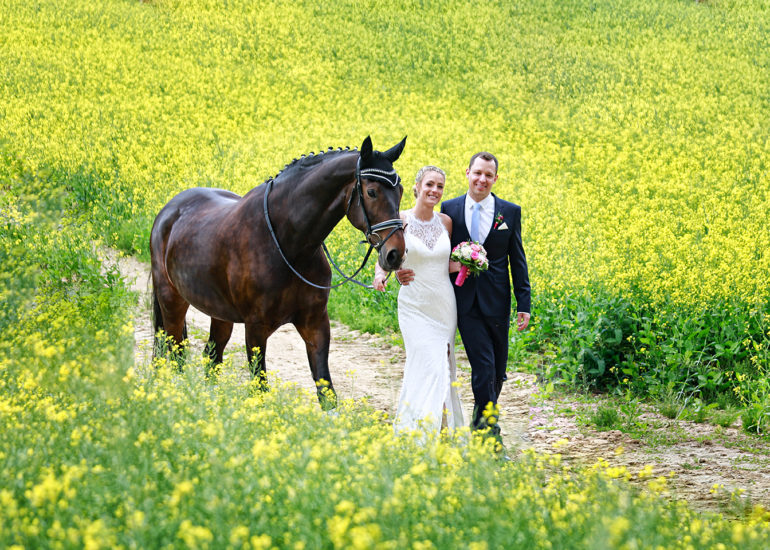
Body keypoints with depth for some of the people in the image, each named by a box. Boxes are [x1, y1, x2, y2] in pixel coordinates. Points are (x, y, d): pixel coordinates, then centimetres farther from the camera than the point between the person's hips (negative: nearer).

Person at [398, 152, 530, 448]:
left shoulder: (510, 212, 4)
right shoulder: (450, 209, 2)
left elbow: (517, 261, 6)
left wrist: (524, 305, 2)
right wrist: (408, 271, -11)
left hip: (496, 301, 2)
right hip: (465, 300, -2)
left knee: (498, 368, 8)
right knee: (483, 364, -11)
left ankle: (481, 419, 29)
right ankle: (489, 426, -5)